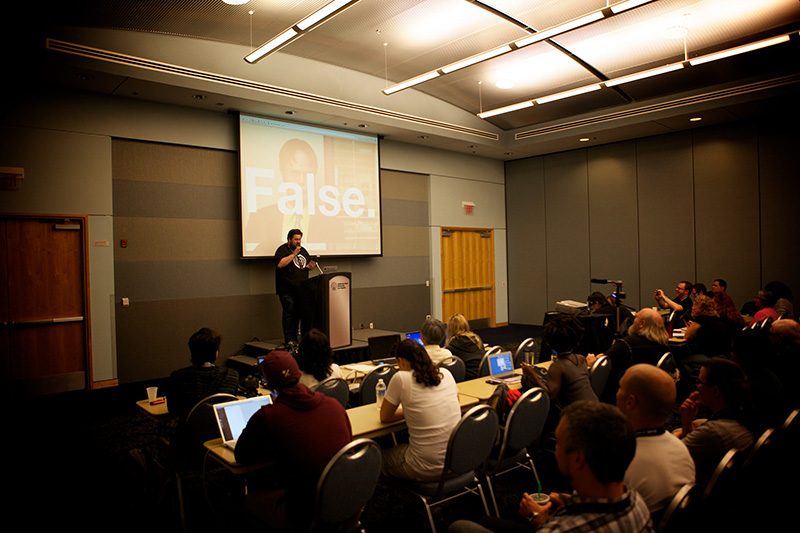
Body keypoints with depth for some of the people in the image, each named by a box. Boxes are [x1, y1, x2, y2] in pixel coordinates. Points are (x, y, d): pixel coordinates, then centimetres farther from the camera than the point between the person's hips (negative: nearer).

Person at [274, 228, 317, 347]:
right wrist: (294, 254, -18)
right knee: (289, 312, -10)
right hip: (287, 289, -6)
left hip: (301, 288, 6)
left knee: (298, 313, 6)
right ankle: (289, 339, -5)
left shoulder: (303, 250, 19)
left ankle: (294, 337, 15)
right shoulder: (283, 249, -2)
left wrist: (310, 266, 1)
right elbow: (280, 264, -18)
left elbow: (309, 264, 26)